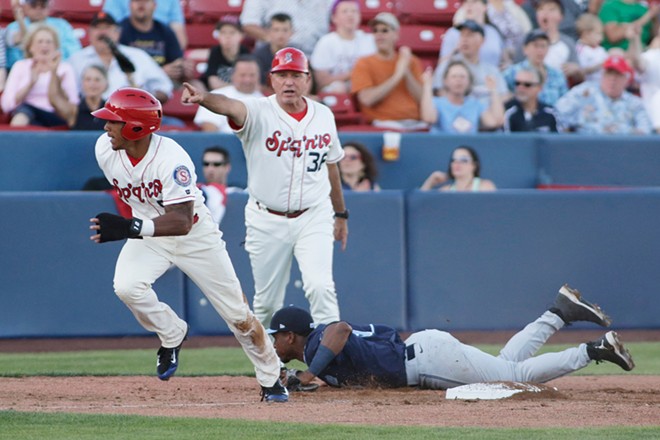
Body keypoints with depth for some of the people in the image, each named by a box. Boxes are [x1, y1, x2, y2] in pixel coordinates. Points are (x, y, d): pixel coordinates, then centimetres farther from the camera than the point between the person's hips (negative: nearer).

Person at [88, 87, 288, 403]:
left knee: (237, 314, 1)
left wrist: (130, 228, -52)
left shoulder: (171, 158, -33)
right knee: (126, 287, -26)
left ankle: (271, 380, 23)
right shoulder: (105, 149, -16)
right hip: (147, 231, 4)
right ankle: (172, 335, 3)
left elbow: (181, 222, -39)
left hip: (195, 234, -4)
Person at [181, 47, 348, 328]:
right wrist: (203, 98, -58)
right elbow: (230, 107, -35)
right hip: (267, 221, -1)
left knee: (320, 286, -17)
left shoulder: (323, 115, 2)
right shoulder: (258, 113, -12)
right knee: (267, 299, 9)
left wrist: (341, 214, 23)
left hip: (314, 217, 1)